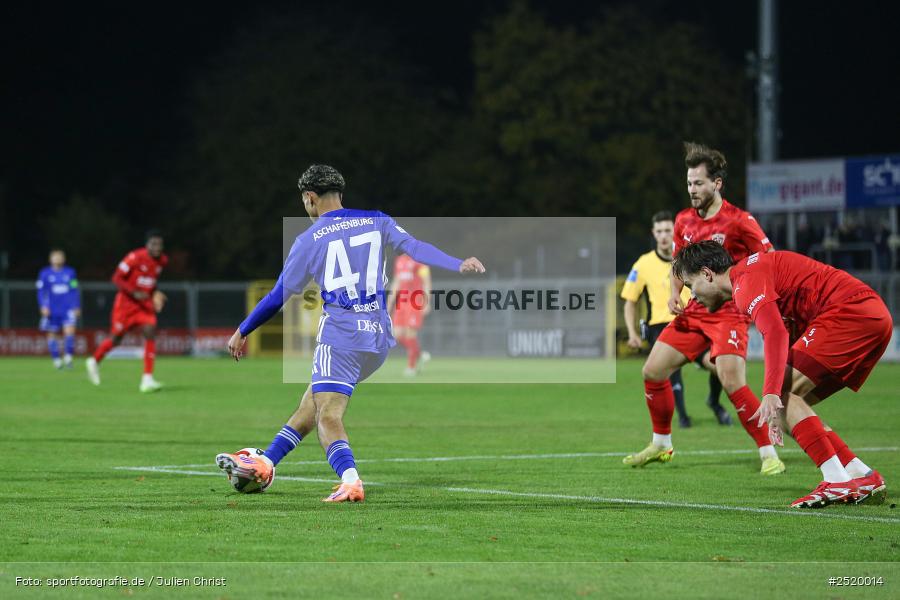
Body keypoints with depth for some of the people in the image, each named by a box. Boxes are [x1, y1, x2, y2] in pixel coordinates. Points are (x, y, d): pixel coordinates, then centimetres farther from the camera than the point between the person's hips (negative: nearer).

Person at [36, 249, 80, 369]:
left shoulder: (70, 272, 8)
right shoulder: (45, 273, 4)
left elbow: (75, 291, 12)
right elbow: (41, 291, 4)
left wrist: (77, 307, 10)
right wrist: (43, 306, -6)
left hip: (68, 309, 0)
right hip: (52, 311, 0)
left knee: (69, 331, -16)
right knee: (52, 334, 2)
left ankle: (68, 357, -7)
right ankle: (56, 359, 14)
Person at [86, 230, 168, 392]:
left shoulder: (162, 260, 1)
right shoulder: (135, 257, -19)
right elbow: (117, 278, -16)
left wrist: (156, 293, 4)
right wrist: (134, 293, -27)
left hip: (145, 304, 5)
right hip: (126, 302, -5)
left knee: (150, 333, -15)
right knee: (116, 338, 4)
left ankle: (147, 379, -16)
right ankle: (95, 361, 35)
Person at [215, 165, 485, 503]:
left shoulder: (308, 241, 1)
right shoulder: (376, 221, 10)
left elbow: (279, 297, 7)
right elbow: (414, 247, -7)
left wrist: (242, 332, 19)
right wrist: (458, 265, -13)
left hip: (340, 336, -6)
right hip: (379, 336, 6)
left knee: (328, 418, -12)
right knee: (312, 402, 20)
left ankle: (350, 480, -37)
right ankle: (265, 463, 27)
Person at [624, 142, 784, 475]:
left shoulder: (738, 221, -12)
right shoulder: (684, 220, 8)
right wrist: (675, 294, 3)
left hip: (729, 313, -7)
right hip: (694, 311, 7)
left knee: (733, 383, -23)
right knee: (653, 371, 5)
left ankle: (769, 455, -13)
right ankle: (661, 445, 25)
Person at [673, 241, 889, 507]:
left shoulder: (746, 279, -8)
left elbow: (776, 334, -24)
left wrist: (772, 394, -32)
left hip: (850, 309, -10)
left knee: (783, 394, -12)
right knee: (789, 399, 11)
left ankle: (838, 480, -18)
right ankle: (863, 477, 7)